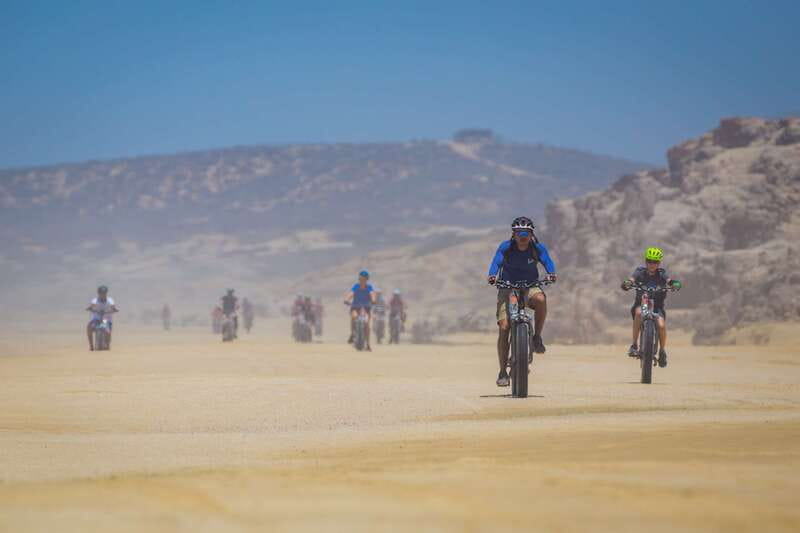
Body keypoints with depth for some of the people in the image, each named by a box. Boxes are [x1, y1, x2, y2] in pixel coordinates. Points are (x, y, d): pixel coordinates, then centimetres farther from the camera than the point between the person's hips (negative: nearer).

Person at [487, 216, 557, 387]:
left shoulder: (538, 248, -6)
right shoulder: (505, 247, -10)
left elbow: (547, 260, -18)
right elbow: (496, 261, -23)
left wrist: (551, 273, -40)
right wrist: (492, 275, -44)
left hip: (529, 287, 1)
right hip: (507, 288, -1)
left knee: (540, 299, -36)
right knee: (503, 328, -14)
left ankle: (537, 337, -16)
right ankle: (502, 372, -5)